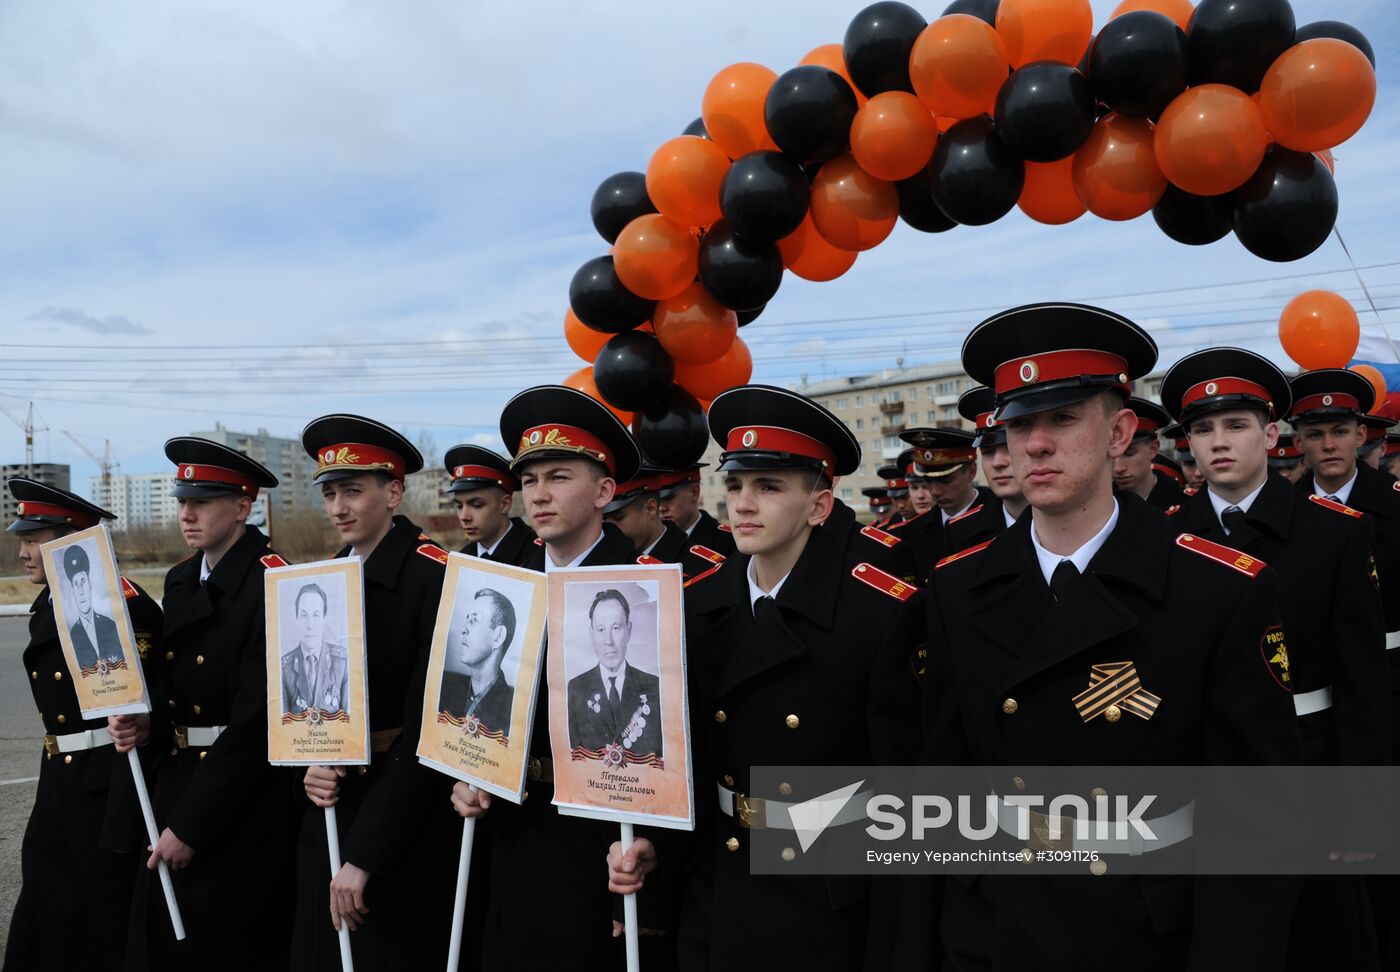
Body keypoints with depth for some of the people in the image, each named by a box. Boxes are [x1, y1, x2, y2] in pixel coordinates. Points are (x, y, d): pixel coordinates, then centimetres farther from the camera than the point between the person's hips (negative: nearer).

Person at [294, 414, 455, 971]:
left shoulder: (435, 576, -17)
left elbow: (427, 726, -20)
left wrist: (365, 856, -18)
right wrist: (309, 766, -6)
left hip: (404, 827, -6)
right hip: (326, 813, 7)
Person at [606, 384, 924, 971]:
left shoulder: (886, 613, -16)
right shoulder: (698, 605, -1)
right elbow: (692, 756, 7)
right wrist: (652, 850, -7)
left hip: (829, 909, -4)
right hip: (714, 906, 5)